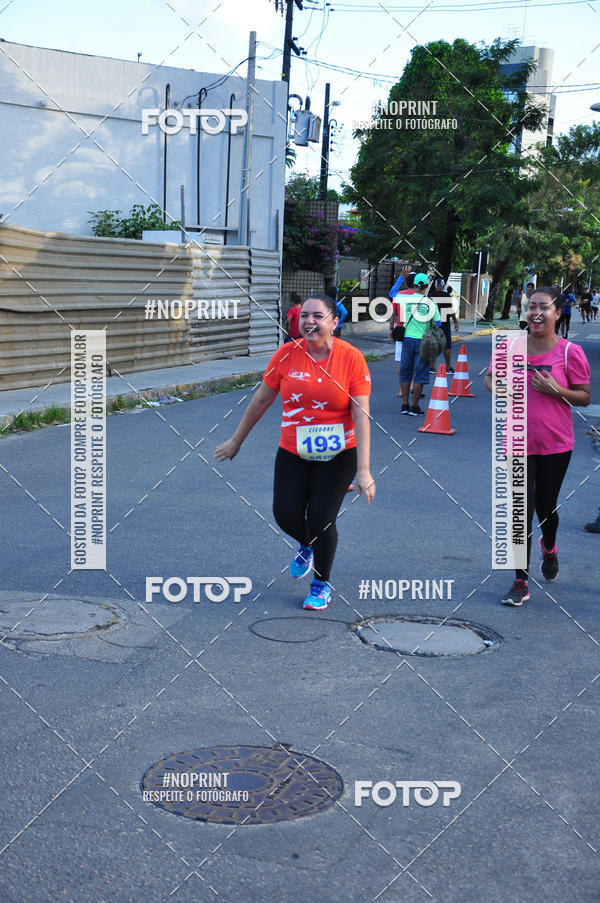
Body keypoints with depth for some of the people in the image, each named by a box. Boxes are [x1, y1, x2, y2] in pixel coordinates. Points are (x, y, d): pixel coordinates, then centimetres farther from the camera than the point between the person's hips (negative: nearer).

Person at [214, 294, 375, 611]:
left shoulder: (351, 358, -14)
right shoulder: (287, 355, -7)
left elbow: (361, 416, -16)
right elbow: (262, 399, 5)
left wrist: (363, 470, -20)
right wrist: (236, 441, 11)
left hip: (338, 456, -3)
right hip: (293, 453, 3)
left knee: (321, 520, -3)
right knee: (285, 515, 0)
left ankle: (321, 584, 24)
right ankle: (306, 546, 38)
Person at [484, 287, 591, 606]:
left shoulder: (570, 352, -9)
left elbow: (585, 397, -4)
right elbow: (490, 377, 14)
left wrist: (556, 390, -21)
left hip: (555, 444, -1)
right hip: (517, 444, 1)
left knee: (546, 507, 13)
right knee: (521, 511, -1)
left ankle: (549, 548, 49)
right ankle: (521, 582, 7)